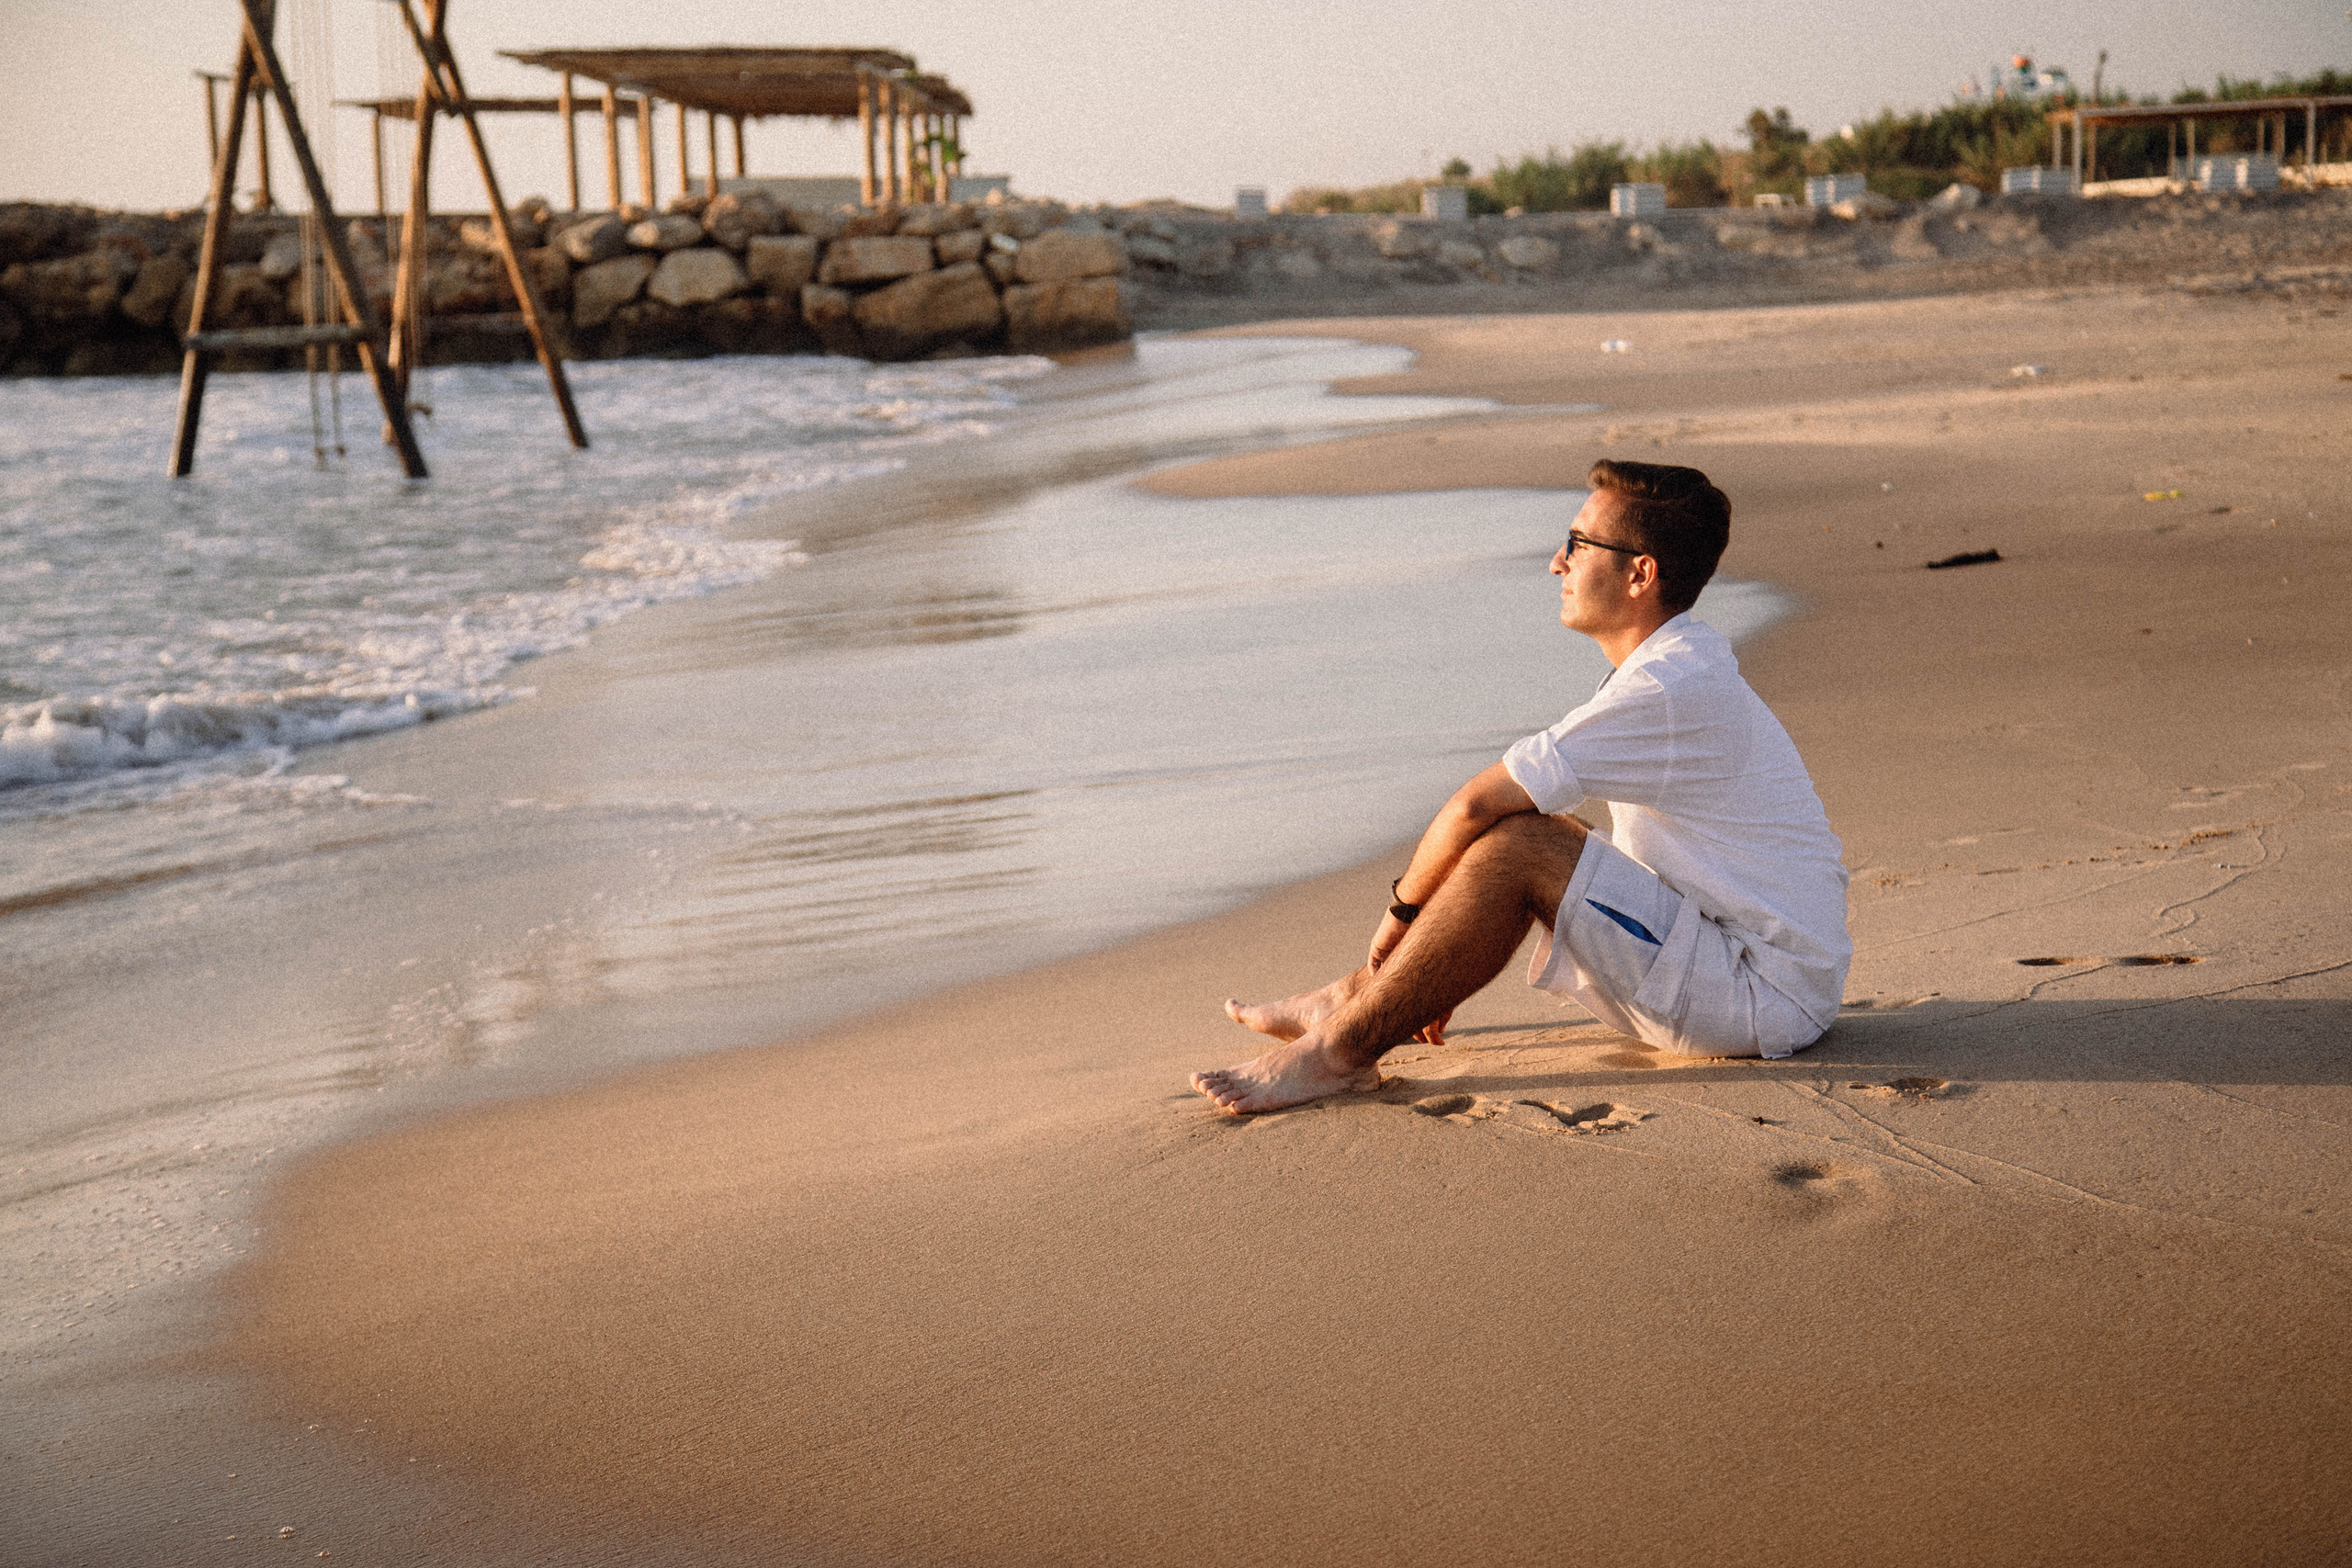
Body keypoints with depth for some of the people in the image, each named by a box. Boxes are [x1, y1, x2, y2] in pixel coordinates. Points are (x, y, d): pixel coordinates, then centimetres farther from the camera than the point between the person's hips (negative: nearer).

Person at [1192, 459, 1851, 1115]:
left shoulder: (1672, 687, -20)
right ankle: (1353, 1000, 13)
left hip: (1768, 999, -10)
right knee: (1533, 834, 12)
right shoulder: (1690, 664, 13)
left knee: (1516, 846, -19)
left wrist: (1404, 906, -4)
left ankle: (1340, 1049, -11)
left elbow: (1473, 805, -21)